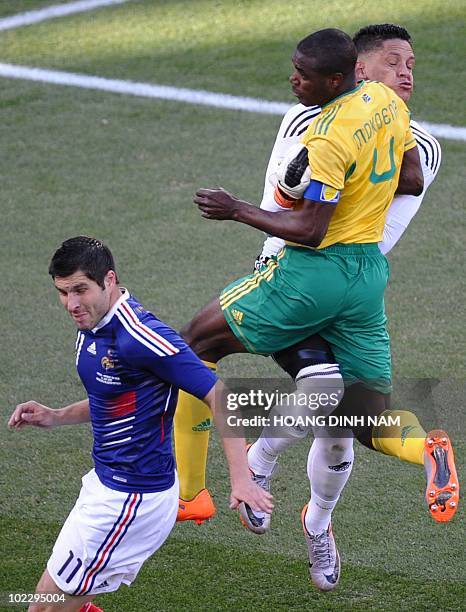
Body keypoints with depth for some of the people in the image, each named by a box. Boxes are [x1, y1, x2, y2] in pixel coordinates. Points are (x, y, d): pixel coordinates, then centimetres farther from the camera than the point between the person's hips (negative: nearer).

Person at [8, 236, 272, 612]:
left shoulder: (141, 337, -25)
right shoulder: (92, 327, 5)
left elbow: (220, 396, -25)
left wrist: (241, 478, -34)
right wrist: (57, 417, 7)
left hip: (133, 499, -10)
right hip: (106, 483, 10)